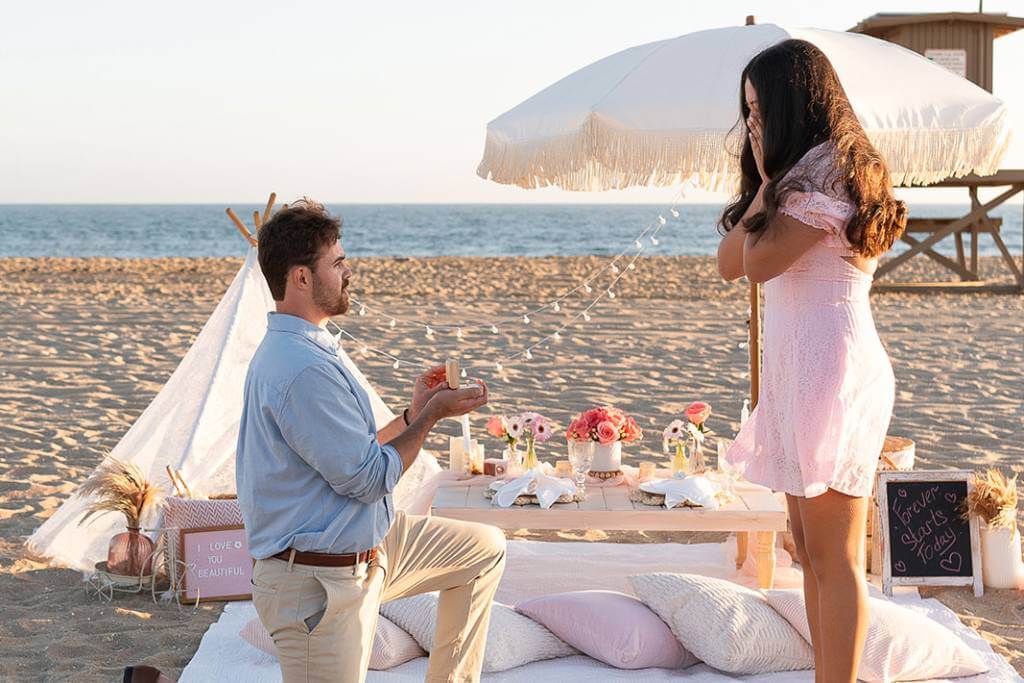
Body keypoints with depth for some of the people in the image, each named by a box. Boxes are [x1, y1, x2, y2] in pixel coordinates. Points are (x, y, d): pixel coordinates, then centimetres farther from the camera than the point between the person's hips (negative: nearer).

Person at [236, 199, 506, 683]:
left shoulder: (292, 351, 11)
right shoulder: (303, 370, -25)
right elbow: (370, 478, -20)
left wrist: (412, 414, 5)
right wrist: (432, 414, -9)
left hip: (363, 547, 11)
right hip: (322, 582, -11)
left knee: (485, 548, 18)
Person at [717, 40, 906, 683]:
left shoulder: (831, 170, -9)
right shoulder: (805, 173, 21)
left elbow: (759, 261, -15)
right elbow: (729, 261, 14)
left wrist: (768, 177, -4)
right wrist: (765, 178, 8)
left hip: (829, 365, -10)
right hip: (795, 366, 10)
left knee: (835, 557, -7)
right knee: (811, 548, 12)